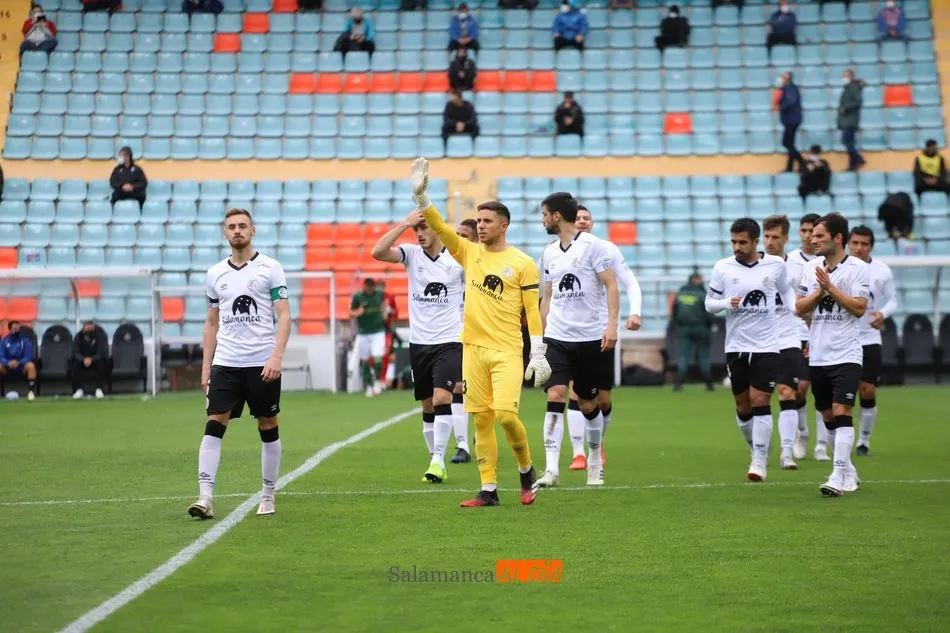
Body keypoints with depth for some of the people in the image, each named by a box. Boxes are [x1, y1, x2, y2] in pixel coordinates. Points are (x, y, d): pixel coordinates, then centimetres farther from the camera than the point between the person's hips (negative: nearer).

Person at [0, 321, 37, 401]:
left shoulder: (25, 341, -5)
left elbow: (28, 357, -13)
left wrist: (18, 362, -33)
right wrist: (8, 363, -32)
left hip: (21, 366, -1)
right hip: (7, 367, 1)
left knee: (31, 365, -34)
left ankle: (31, 391, -30)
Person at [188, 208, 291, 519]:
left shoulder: (270, 268, -1)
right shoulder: (215, 273, 11)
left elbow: (284, 315, -5)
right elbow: (212, 322, 17)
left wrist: (276, 356, -16)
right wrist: (206, 365, 10)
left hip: (262, 364, -2)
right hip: (225, 363, 2)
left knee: (268, 428, 5)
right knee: (214, 425, -9)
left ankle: (268, 496, 17)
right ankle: (205, 497, -12)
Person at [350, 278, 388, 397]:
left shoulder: (379, 293, -1)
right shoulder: (357, 297, -9)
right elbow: (351, 313, -4)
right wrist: (358, 312, -24)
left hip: (378, 332, 0)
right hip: (363, 333, 0)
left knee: (377, 357, -14)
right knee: (365, 360, 5)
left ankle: (377, 381, 7)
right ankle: (368, 386, 19)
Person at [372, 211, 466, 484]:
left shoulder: (457, 258, -3)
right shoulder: (411, 254, 1)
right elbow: (378, 252, -16)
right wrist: (404, 224, -19)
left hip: (449, 341, -3)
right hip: (419, 343, 3)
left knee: (441, 399, -17)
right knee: (428, 406, 9)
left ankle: (438, 461, -17)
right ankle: (435, 460, 19)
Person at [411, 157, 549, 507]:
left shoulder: (522, 263, 0)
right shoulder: (469, 253, 10)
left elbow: (533, 310, -1)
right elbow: (439, 227, -1)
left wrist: (538, 354, -6)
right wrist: (421, 196, -15)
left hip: (508, 351, -4)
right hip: (473, 348, 4)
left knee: (505, 414, -14)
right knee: (482, 419, 3)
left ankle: (527, 471, 10)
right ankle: (488, 489, 7)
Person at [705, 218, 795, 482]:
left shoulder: (776, 265, -1)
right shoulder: (722, 268, -2)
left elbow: (786, 291, 16)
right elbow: (709, 303, 4)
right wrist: (727, 303, -17)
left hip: (767, 346, -2)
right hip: (736, 346, 2)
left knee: (759, 401, -10)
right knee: (743, 406, 8)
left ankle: (759, 462, -6)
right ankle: (757, 449, 30)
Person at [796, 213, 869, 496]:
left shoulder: (858, 268, -5)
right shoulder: (812, 267, 10)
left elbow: (859, 308, -13)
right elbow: (799, 308, 8)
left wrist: (831, 287, -15)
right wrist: (819, 291, -8)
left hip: (845, 355, -6)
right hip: (817, 355, 6)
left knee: (841, 412, -14)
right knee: (827, 416, 10)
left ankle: (839, 476, -18)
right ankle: (848, 471, 22)